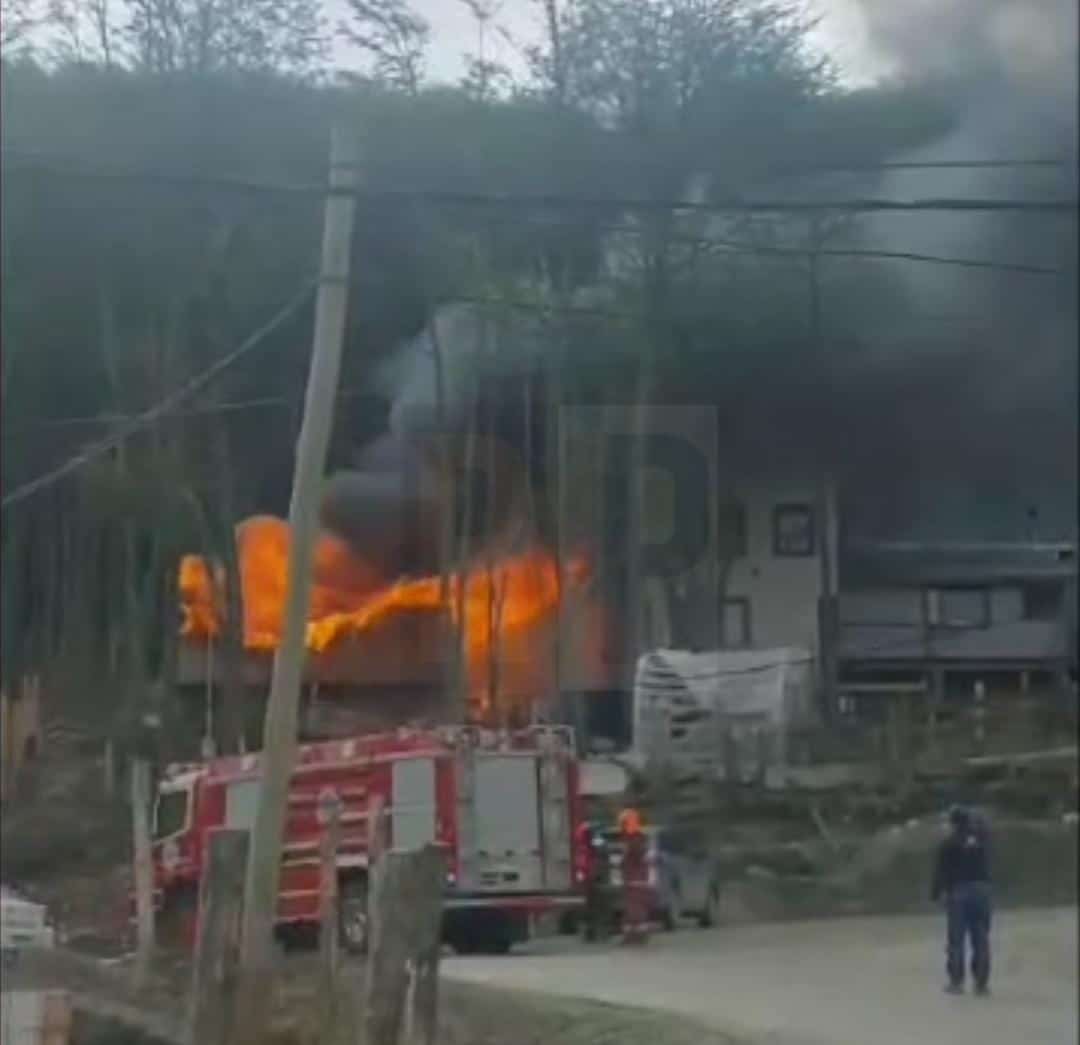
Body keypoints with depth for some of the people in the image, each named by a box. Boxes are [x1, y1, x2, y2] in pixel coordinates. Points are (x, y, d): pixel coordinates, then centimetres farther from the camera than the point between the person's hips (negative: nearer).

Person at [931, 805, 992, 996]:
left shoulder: (948, 845, -6)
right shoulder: (981, 840, 3)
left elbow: (941, 872, -6)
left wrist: (936, 893, 4)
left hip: (958, 892, -3)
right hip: (981, 890, 3)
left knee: (956, 939, 1)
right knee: (981, 939, 6)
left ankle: (956, 981, 0)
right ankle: (981, 982, 6)